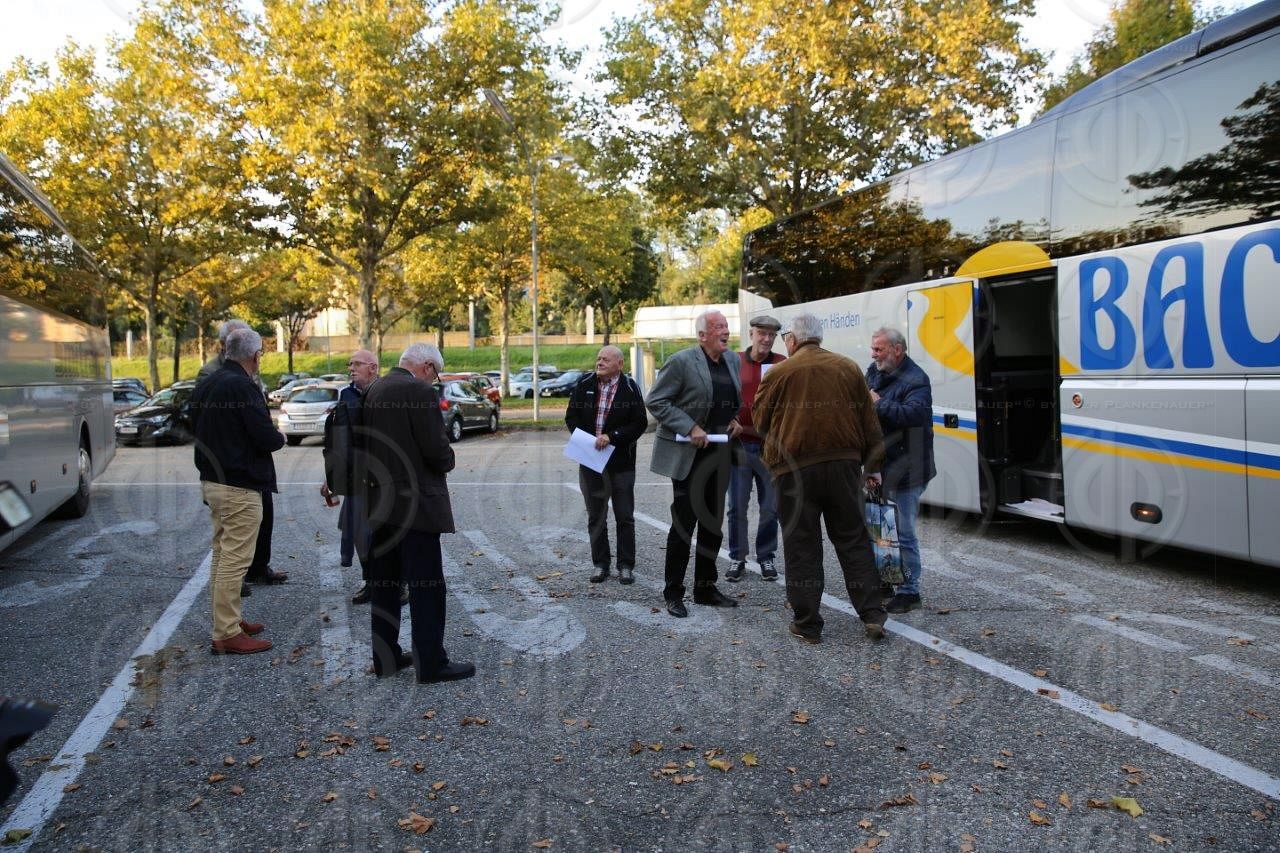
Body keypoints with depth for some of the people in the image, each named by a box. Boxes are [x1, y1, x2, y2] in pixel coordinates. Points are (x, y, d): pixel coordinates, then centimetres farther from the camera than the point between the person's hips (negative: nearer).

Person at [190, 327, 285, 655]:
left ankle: (227, 619, 29)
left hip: (212, 481, 10)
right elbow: (266, 438, -22)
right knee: (235, 560, -4)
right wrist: (280, 436, 1)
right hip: (239, 486, -10)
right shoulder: (242, 387, -18)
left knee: (222, 555, 18)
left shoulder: (206, 386, 10)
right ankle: (227, 634, 0)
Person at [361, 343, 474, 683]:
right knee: (426, 584, -1)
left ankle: (385, 657, 22)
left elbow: (367, 444, 13)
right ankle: (431, 662, 5)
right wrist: (447, 461, 1)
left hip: (379, 500, 8)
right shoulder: (420, 393, -15)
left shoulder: (373, 391, 9)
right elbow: (436, 448, -18)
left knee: (384, 581, 14)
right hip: (414, 502, -8)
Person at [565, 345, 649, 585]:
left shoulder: (629, 388, -5)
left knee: (625, 517, 4)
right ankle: (600, 564, 21)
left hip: (621, 462, -3)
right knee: (595, 517, 10)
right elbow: (571, 417, 8)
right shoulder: (584, 385, 4)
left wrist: (611, 437, -17)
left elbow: (640, 423, -8)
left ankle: (626, 566, 14)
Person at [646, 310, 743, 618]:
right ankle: (673, 593, 10)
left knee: (713, 523, 12)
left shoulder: (733, 360, 9)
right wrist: (690, 428, -19)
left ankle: (705, 587, 25)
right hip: (688, 454, -6)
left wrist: (735, 418, 5)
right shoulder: (681, 361, -11)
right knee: (684, 522, -2)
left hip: (719, 452, 7)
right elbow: (655, 402, -12)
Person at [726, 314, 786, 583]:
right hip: (740, 444, 0)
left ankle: (766, 557, 21)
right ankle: (737, 558, 17)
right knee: (737, 506, 5)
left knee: (770, 507, 7)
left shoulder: (783, 364, 3)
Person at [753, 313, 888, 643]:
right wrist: (873, 464, 16)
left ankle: (807, 623, 10)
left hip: (795, 470, -3)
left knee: (802, 547, 5)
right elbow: (869, 423, 9)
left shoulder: (779, 374, -5)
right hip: (844, 465, 3)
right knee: (853, 540, 13)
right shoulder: (849, 368, 7)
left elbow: (760, 421, 5)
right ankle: (872, 615, 14)